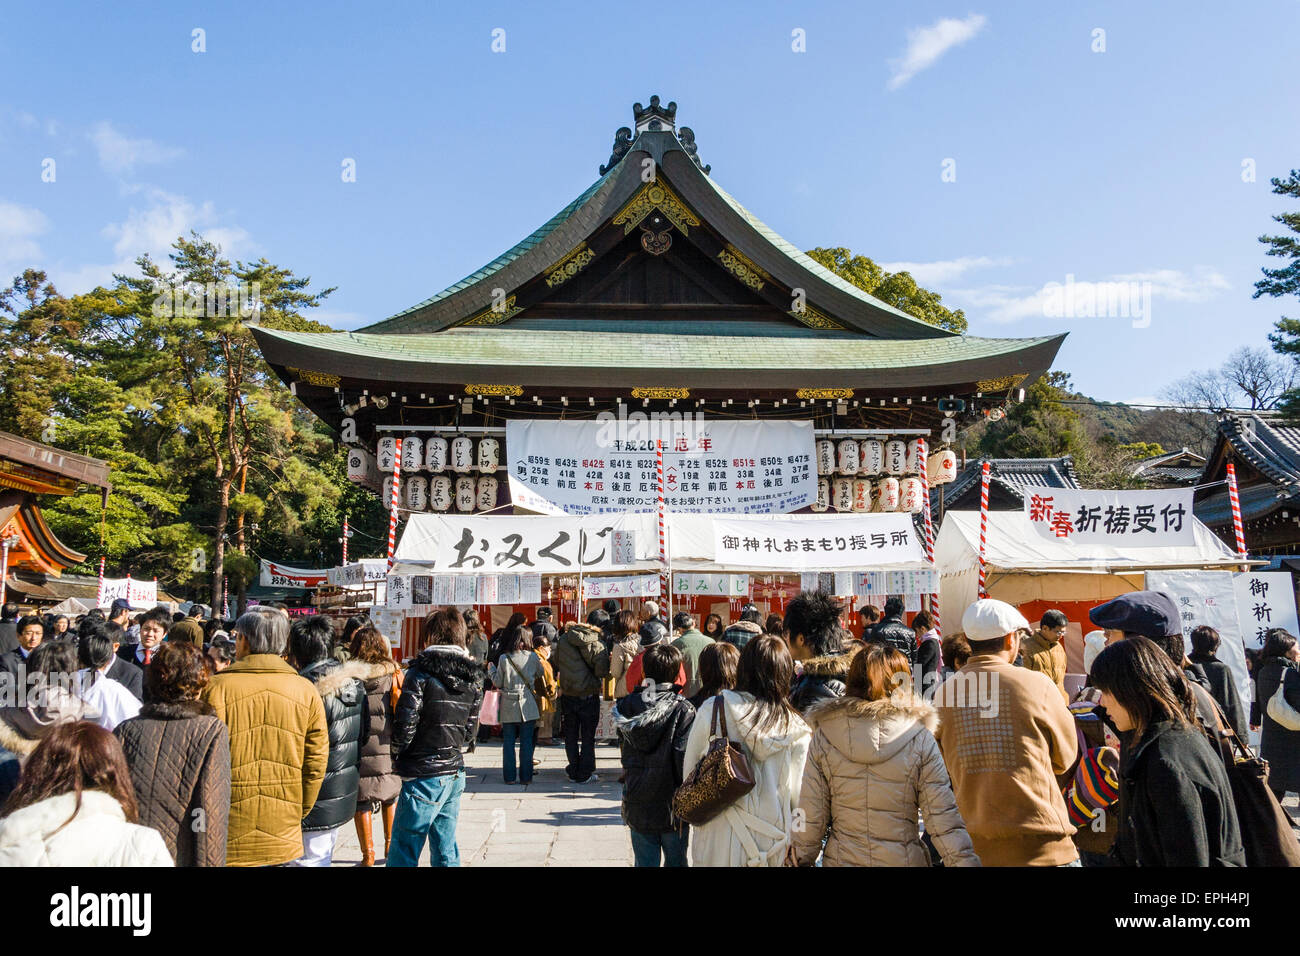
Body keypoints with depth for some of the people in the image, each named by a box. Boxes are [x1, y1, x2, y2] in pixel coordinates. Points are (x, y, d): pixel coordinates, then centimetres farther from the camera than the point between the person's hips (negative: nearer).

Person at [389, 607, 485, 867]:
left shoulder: (421, 673, -11)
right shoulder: (473, 678, 7)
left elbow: (405, 725, -13)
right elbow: (469, 731, 10)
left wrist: (397, 758, 2)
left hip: (424, 776, -6)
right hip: (455, 772, 6)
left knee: (403, 854, 1)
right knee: (446, 850, 14)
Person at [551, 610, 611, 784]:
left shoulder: (564, 639, -2)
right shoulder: (597, 646, -17)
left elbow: (554, 662, 8)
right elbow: (602, 672, -14)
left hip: (567, 695, 4)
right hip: (589, 696, -3)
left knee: (570, 736, 15)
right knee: (588, 736, 10)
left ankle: (573, 771, 22)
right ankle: (585, 773, 14)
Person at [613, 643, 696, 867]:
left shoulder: (626, 706, -3)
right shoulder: (683, 709, -15)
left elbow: (624, 752, 6)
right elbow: (685, 758, -16)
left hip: (637, 804, 3)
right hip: (672, 805, -2)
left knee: (645, 861, 11)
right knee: (676, 861, 14)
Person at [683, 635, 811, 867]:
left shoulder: (713, 709, -11)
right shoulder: (797, 731, -8)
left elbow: (689, 772, -2)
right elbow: (797, 795, -1)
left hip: (718, 844, -1)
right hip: (771, 847, 1)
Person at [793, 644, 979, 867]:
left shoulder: (823, 736, -8)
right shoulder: (920, 739, -12)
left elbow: (810, 817, -4)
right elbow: (943, 818, -11)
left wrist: (802, 860, 7)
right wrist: (966, 861, -2)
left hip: (841, 858, 1)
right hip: (905, 858, -1)